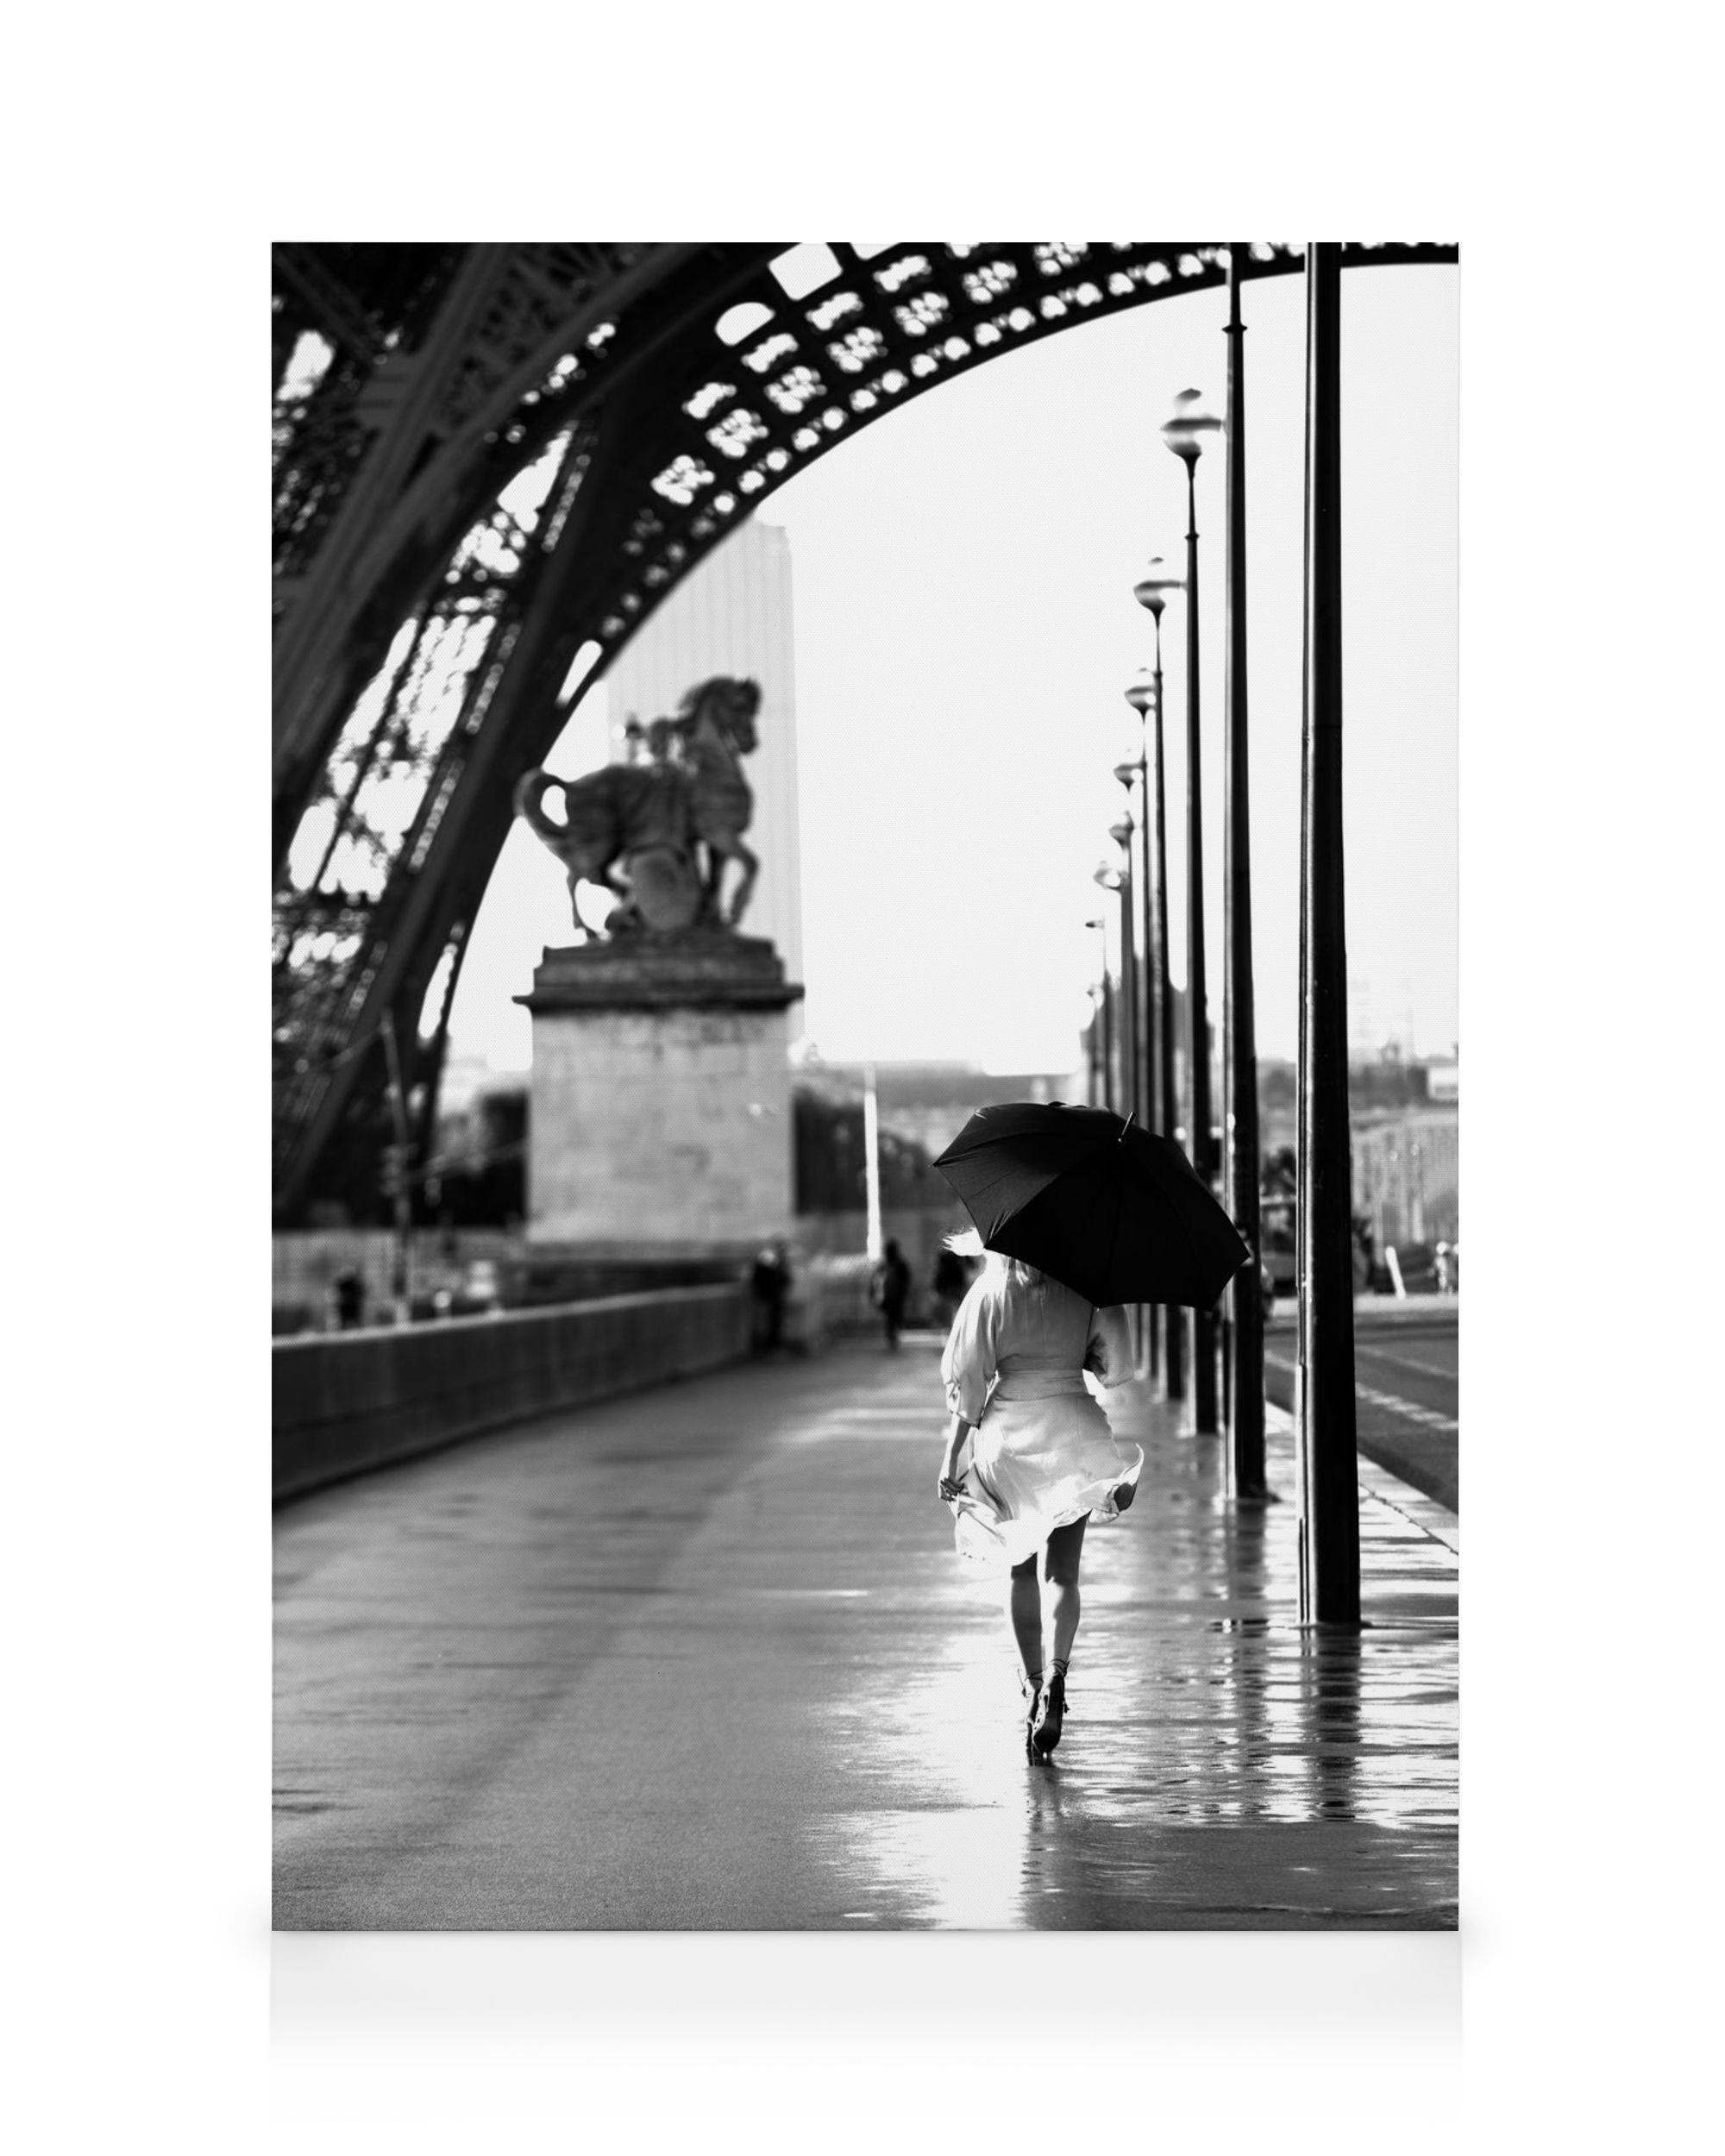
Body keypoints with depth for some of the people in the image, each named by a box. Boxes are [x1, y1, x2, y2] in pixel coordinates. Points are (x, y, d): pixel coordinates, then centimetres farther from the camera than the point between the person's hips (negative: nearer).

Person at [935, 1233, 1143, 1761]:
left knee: (1020, 1570, 14)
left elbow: (967, 1381, -5)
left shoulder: (990, 1292, -4)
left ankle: (1033, 1684, 16)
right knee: (1060, 1571, -3)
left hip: (1008, 1435, 0)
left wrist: (953, 1455, -2)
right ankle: (1055, 1673, -25)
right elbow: (1116, 1365, 2)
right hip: (1073, 1431, 0)